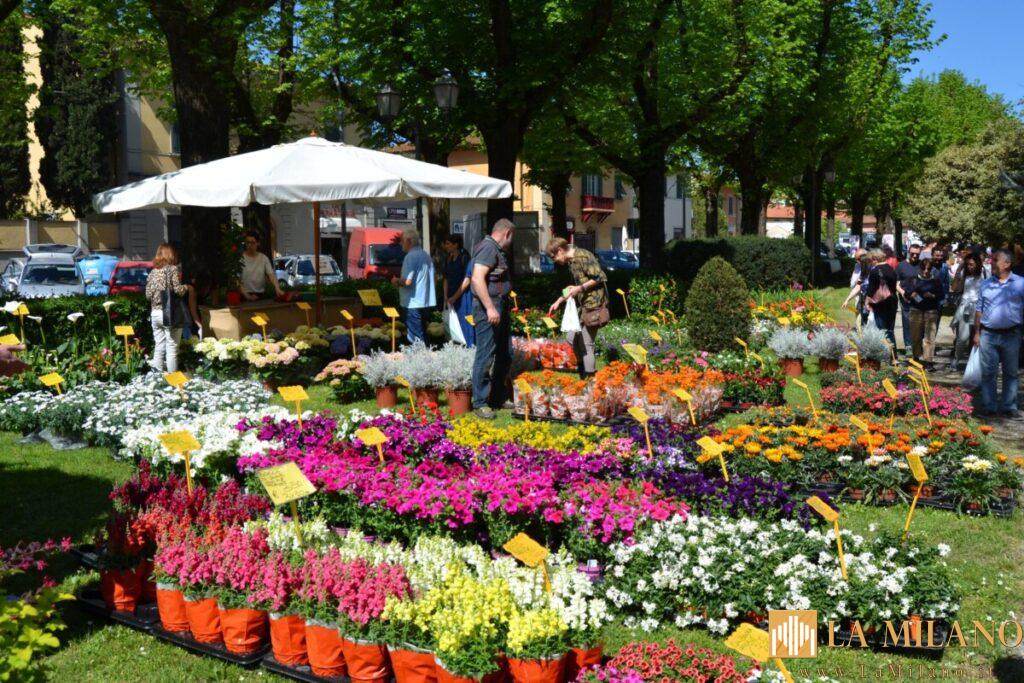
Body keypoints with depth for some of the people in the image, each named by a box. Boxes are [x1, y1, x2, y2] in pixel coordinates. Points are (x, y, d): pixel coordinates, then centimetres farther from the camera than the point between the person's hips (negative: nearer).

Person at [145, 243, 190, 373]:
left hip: (155, 313, 5)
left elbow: (148, 294, 10)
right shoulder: (173, 269, -6)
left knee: (159, 347, 10)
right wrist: (186, 287, 5)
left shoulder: (153, 271, 11)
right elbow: (178, 290, -14)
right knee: (172, 347, -2)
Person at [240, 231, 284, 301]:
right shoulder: (240, 258, -4)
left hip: (260, 295, 2)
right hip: (245, 296, -2)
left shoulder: (264, 258, 2)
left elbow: (271, 274, -9)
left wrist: (277, 289, -26)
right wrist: (246, 295, -17)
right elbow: (236, 279, -7)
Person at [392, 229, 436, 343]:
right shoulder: (426, 255, 12)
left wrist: (396, 281, -2)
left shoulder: (411, 256, -15)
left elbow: (407, 281, -23)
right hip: (426, 302, 9)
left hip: (413, 303, -9)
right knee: (422, 335, 15)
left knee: (415, 339, -4)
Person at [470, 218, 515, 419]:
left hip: (501, 308, 11)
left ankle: (498, 396, 25)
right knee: (485, 356, -7)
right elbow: (477, 278, -24)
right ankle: (480, 403, -1)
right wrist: (490, 308, -26)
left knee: (505, 354, 15)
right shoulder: (488, 248, -14)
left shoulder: (498, 250, 18)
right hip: (488, 308, -11)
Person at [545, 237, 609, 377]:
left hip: (593, 305, -10)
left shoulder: (582, 256, -15)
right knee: (572, 339, 15)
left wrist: (580, 288, -19)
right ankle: (582, 368, 29)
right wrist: (560, 300, 21)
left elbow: (601, 278, -19)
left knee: (586, 344, -3)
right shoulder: (571, 261, 14)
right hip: (582, 305, 10)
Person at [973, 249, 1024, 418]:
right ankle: (989, 406, 10)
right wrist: (977, 333, 4)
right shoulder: (986, 284, 5)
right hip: (988, 335, 2)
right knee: (988, 372, 3)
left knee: (1010, 372, 9)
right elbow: (979, 310, 8)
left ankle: (1009, 406, 17)